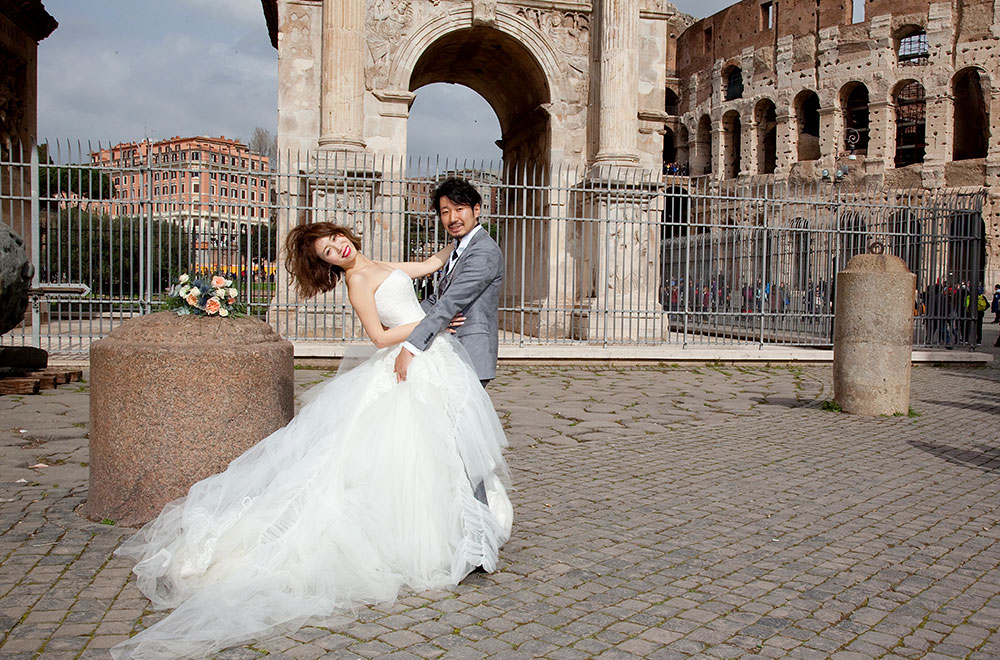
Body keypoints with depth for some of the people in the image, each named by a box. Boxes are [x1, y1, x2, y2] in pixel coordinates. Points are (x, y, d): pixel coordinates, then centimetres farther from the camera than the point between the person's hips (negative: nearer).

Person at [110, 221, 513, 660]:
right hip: (409, 371, -8)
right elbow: (381, 337, -15)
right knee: (410, 456, -6)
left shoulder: (381, 269, 17)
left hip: (432, 365, 8)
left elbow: (434, 263, 26)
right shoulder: (357, 282, -9)